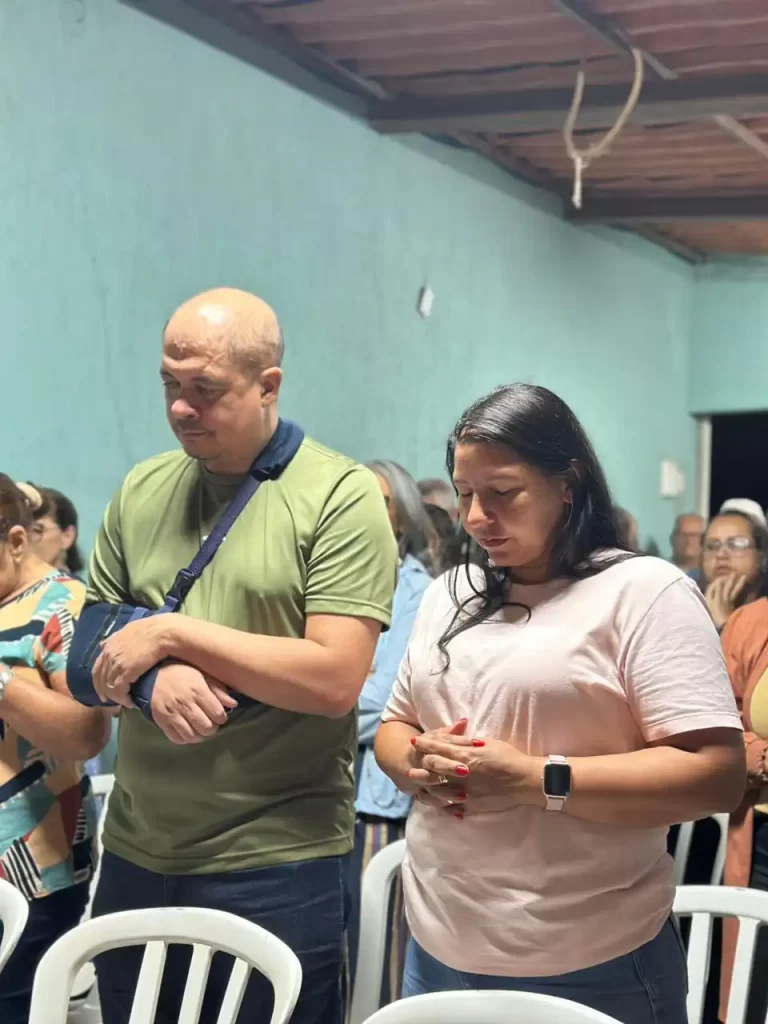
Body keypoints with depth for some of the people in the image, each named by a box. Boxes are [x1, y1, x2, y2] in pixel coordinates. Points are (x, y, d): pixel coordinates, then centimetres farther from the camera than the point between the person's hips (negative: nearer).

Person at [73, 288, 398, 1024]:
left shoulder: (340, 495, -9)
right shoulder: (140, 492, 7)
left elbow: (334, 679, -17)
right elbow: (91, 655, 9)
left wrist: (171, 635, -15)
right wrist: (155, 677, -13)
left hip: (276, 866, -5)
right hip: (133, 855, 5)